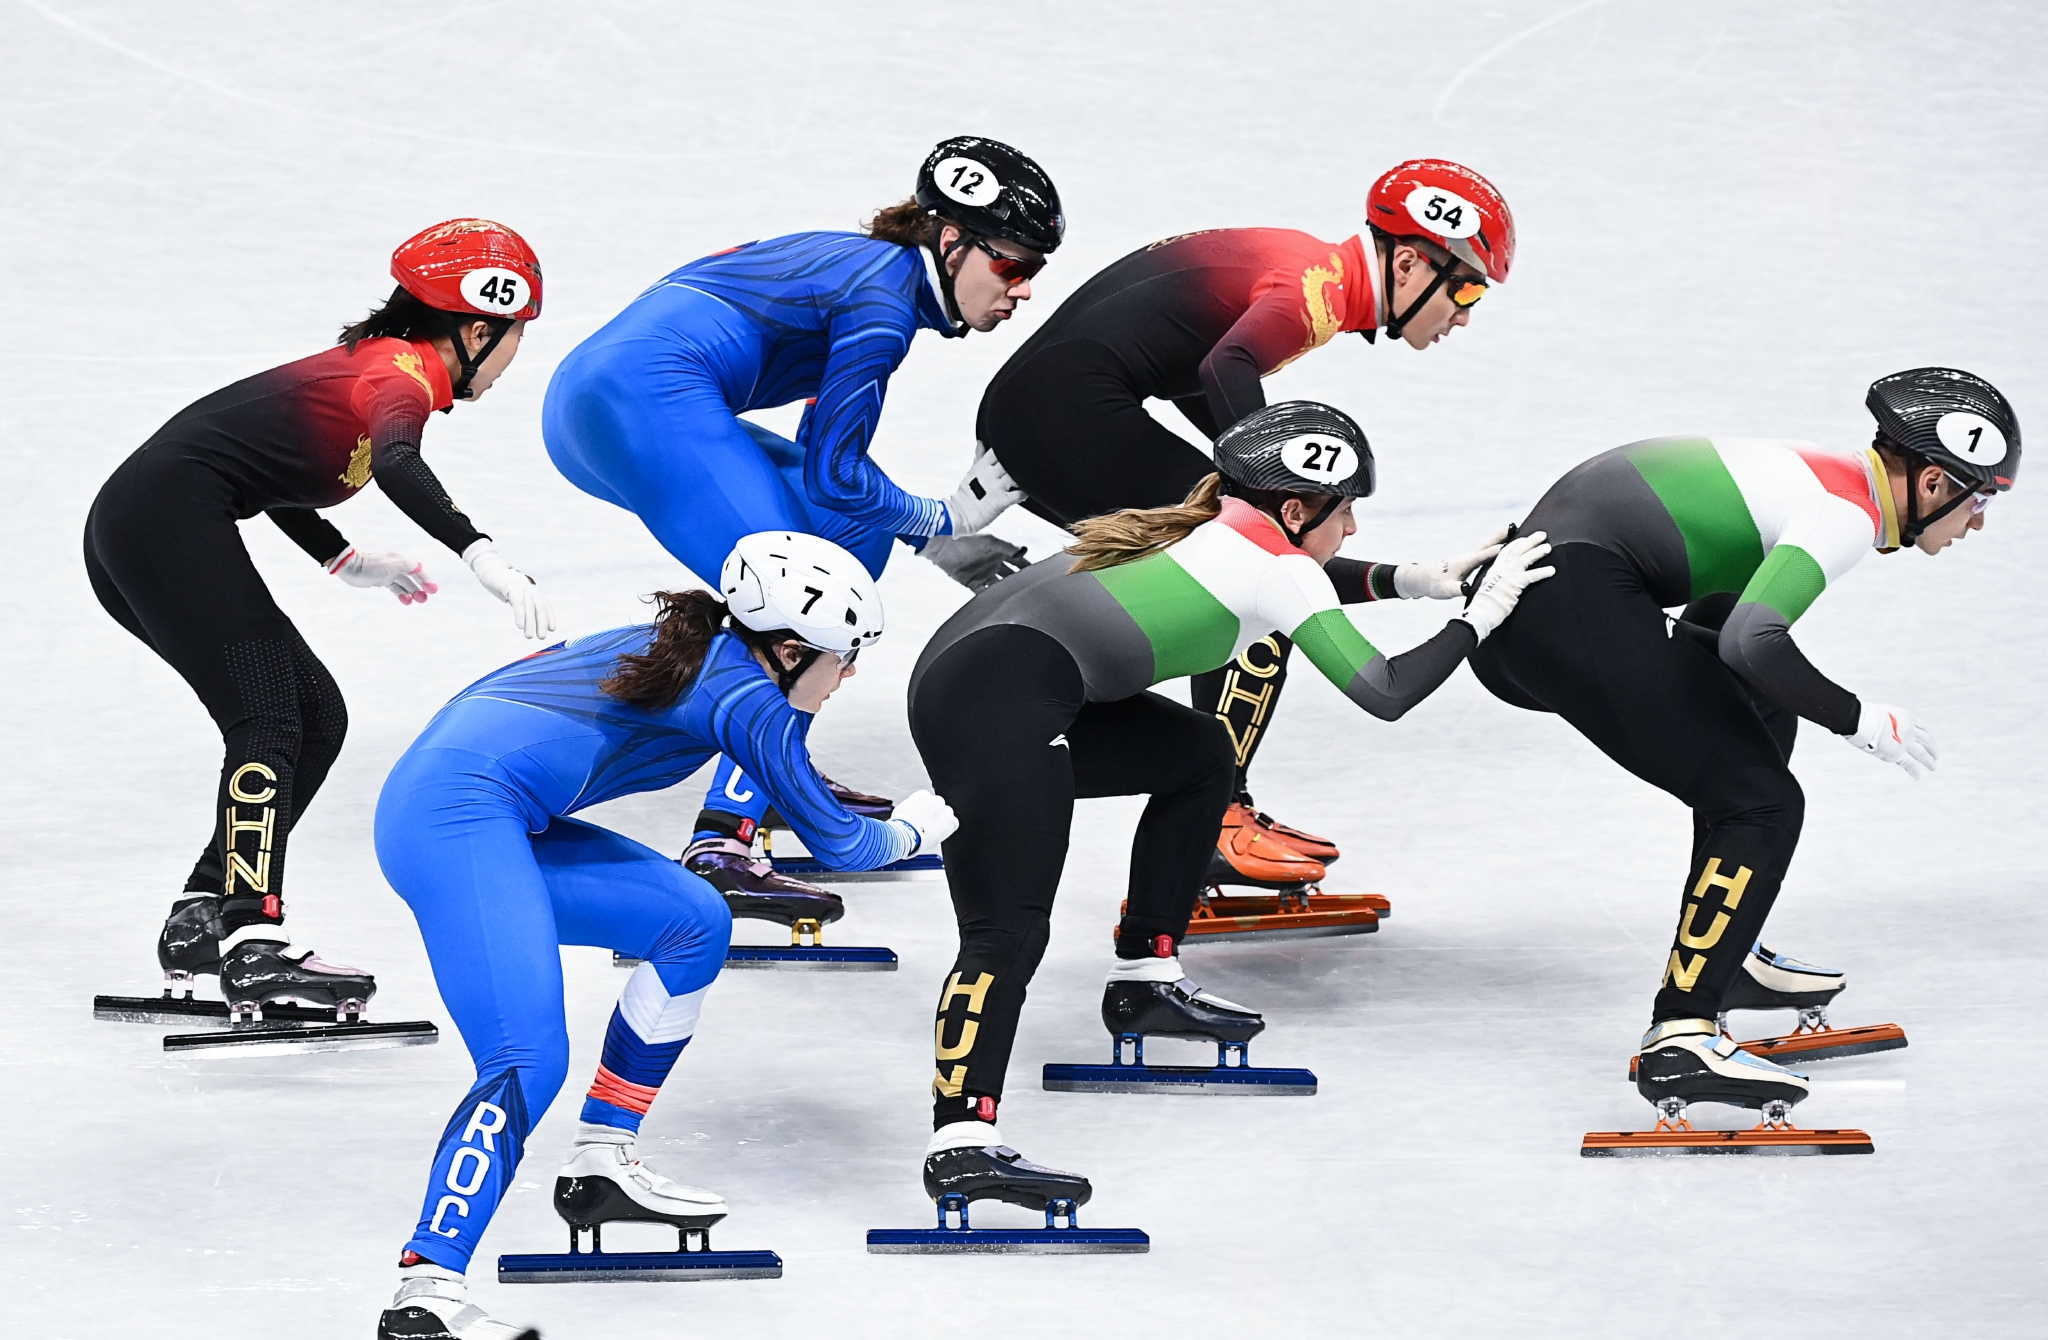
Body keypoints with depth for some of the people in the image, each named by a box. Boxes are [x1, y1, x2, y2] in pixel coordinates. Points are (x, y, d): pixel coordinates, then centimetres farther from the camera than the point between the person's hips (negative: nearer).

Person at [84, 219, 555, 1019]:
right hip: (171, 520, -10)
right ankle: (254, 949, -29)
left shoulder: (374, 363, 20)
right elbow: (396, 463, -32)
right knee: (267, 722, -17)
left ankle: (199, 924, 9)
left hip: (132, 532, 10)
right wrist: (481, 555, -43)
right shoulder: (407, 371, -9)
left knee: (316, 715, 11)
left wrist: (346, 562, 26)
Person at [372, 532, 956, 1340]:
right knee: (530, 1061, -22)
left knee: (693, 923, 16)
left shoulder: (691, 644, 18)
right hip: (458, 821, -10)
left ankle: (600, 1163, 17)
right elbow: (838, 844, 6)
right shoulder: (742, 693, -5)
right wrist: (913, 829, 23)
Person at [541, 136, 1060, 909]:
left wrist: (947, 540, 20)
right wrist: (938, 522, 7)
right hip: (651, 401, -10)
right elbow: (832, 473, -8)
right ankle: (720, 844, -25)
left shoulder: (869, 268, 22)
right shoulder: (884, 299, -7)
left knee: (857, 526, 18)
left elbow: (823, 455, 26)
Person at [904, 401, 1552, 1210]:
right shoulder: (1276, 560, 0)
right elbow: (1384, 694, 1)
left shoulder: (1216, 528, 23)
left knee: (1198, 755, 25)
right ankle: (961, 1143, -35)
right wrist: (1480, 616, 13)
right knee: (1009, 929, -20)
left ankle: (1143, 981, 27)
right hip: (1000, 697, -10)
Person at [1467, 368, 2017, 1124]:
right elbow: (1751, 643, -23)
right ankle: (1679, 1039, -19)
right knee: (1762, 802, -11)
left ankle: (1721, 951, 33)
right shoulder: (1851, 512, -10)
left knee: (1761, 723, 26)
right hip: (1576, 602, -10)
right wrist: (1860, 721, -10)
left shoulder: (1824, 479, 20)